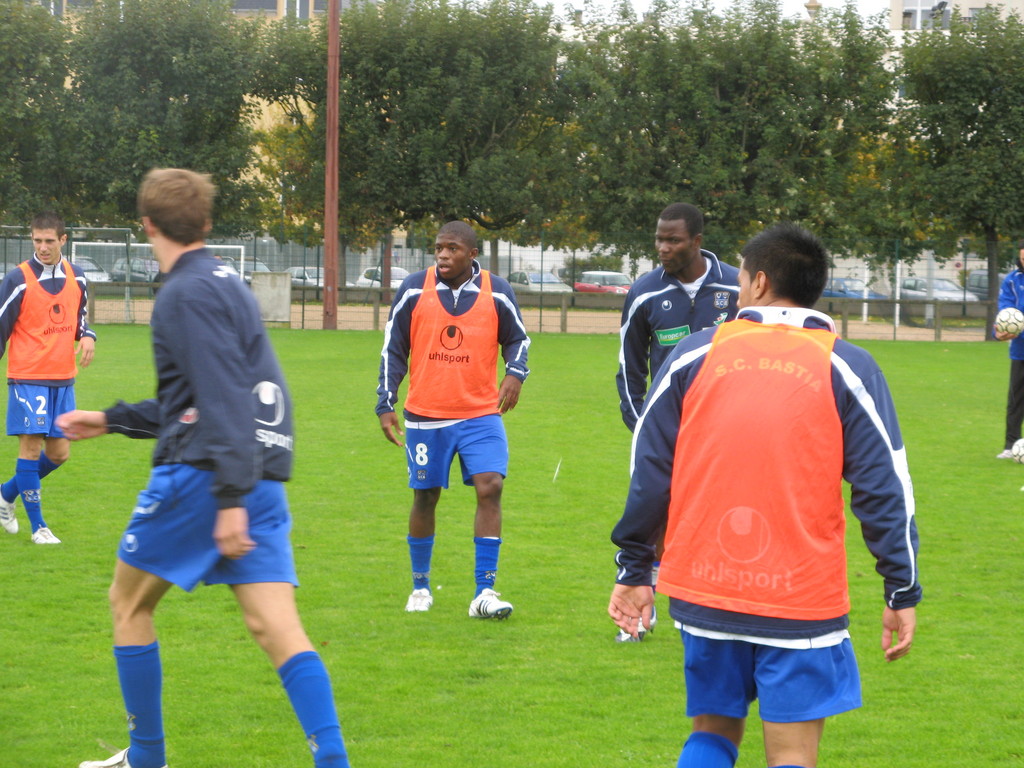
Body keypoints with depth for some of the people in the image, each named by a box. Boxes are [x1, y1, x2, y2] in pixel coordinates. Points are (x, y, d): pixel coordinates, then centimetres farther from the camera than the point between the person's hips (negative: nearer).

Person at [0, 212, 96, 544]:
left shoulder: (76, 277, 6)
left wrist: (88, 336, -4)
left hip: (63, 379, 5)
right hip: (28, 377, -5)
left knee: (59, 453, 6)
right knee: (31, 444, -8)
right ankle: (38, 526, 0)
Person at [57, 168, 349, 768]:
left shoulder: (189, 294, -9)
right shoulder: (227, 285, 20)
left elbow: (223, 399, -20)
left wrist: (230, 498, -26)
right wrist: (112, 420, 37)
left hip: (201, 475, -8)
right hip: (262, 481, 8)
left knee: (130, 602, 12)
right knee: (277, 626, -1)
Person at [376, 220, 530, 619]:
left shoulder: (497, 293, 1)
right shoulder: (414, 290, 0)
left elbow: (517, 338, 12)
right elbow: (393, 350, 6)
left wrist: (515, 373, -10)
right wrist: (385, 405, 2)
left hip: (481, 413, 0)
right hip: (425, 417, 0)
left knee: (490, 486, -16)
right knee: (425, 496, 7)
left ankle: (485, 592, -13)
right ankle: (420, 587, 25)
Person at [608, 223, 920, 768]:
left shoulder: (695, 354, 3)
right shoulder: (847, 369, -1)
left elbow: (649, 470, 5)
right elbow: (884, 485, -3)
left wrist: (634, 570, 12)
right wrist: (902, 593, 3)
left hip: (701, 591, 2)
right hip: (803, 599, -2)